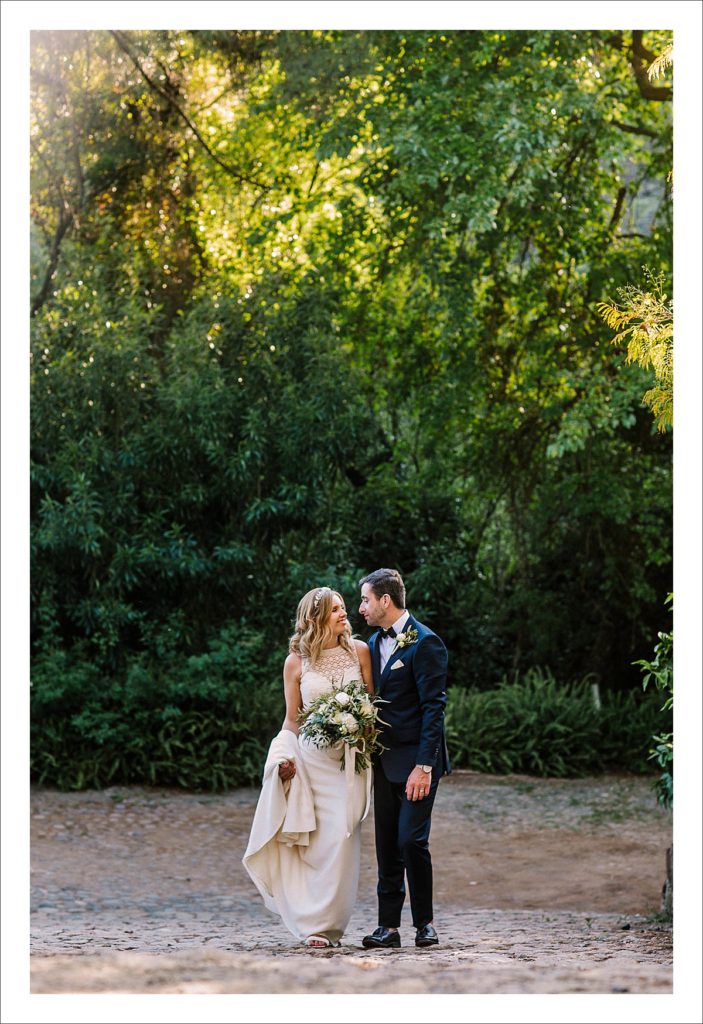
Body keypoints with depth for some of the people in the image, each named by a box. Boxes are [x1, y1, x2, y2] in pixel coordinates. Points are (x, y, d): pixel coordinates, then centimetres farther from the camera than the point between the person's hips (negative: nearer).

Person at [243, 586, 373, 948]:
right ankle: (313, 922, 7)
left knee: (340, 839, -8)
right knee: (313, 843, -2)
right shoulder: (296, 662, 3)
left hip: (351, 759, 0)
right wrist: (284, 757, -3)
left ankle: (325, 923, -1)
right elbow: (292, 718, 9)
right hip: (311, 758, 0)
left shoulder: (359, 651, 5)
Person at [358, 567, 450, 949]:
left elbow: (433, 707, -15)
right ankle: (388, 926, 10)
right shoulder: (374, 643, 14)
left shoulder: (425, 643, -11)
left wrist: (424, 766, -20)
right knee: (387, 845, 7)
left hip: (415, 760, -8)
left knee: (412, 840, -10)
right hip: (384, 760, 8)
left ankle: (424, 922, 5)